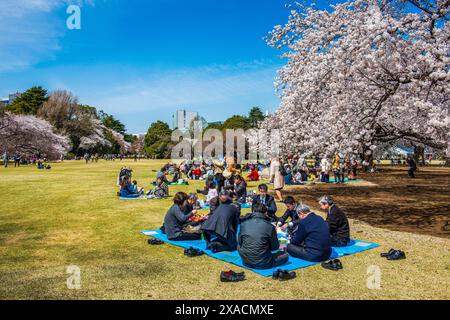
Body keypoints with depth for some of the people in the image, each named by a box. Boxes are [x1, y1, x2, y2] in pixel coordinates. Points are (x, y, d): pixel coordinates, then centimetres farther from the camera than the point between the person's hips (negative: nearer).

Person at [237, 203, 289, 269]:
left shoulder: (244, 224, -6)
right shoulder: (270, 226, -14)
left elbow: (239, 242, 7)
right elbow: (275, 247, -3)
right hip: (262, 264, -1)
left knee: (239, 246, 31)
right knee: (285, 255, 14)